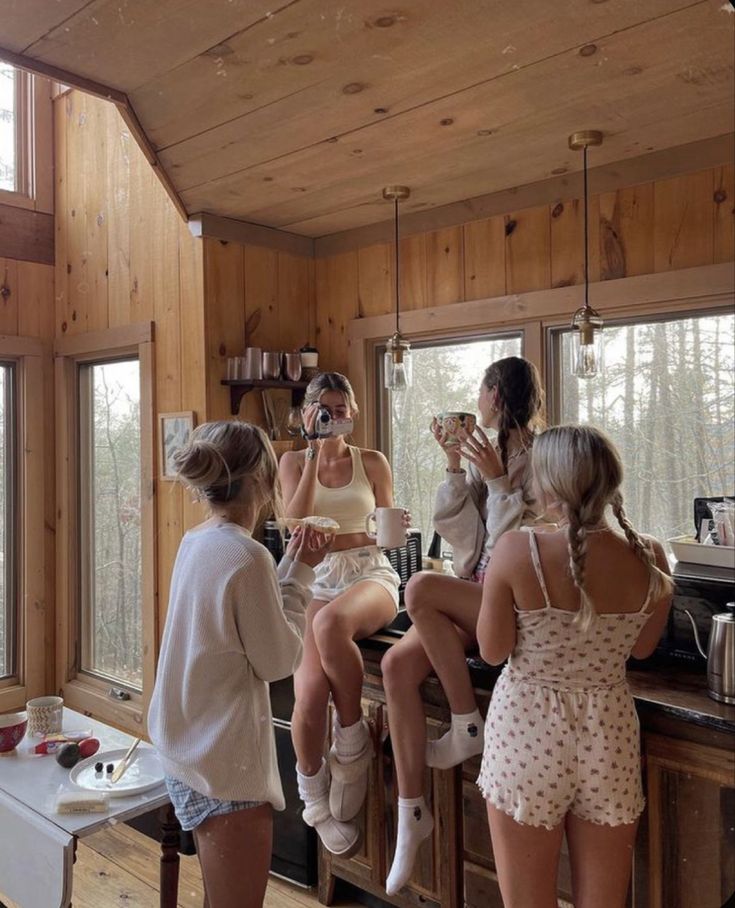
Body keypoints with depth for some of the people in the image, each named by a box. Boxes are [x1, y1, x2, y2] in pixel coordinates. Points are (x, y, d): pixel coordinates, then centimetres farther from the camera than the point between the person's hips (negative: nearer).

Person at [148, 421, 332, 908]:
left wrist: (292, 566, 7)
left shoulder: (196, 542, 3)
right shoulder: (247, 555, -23)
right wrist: (300, 574, -9)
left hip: (189, 746, 9)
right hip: (226, 759, -9)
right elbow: (278, 661, -16)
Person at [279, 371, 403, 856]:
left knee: (331, 623, -39)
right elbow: (296, 520, -9)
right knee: (310, 694, -23)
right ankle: (315, 799, 6)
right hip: (316, 578, 1)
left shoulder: (372, 462, 8)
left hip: (369, 572, -1)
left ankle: (352, 738, -15)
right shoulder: (294, 461, 9)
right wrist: (316, 452, -11)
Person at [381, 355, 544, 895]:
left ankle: (468, 726, -13)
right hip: (476, 593, 6)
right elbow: (455, 528, 8)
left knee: (420, 589, -30)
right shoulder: (486, 452, 11)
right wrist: (455, 466, 0)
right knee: (398, 663, -16)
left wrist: (497, 481, -19)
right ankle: (412, 810, -4)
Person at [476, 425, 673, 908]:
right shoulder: (650, 557, -8)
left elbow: (493, 650, -8)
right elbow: (642, 649, 7)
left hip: (527, 732, -3)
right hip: (609, 735, 3)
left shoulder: (517, 550, -19)